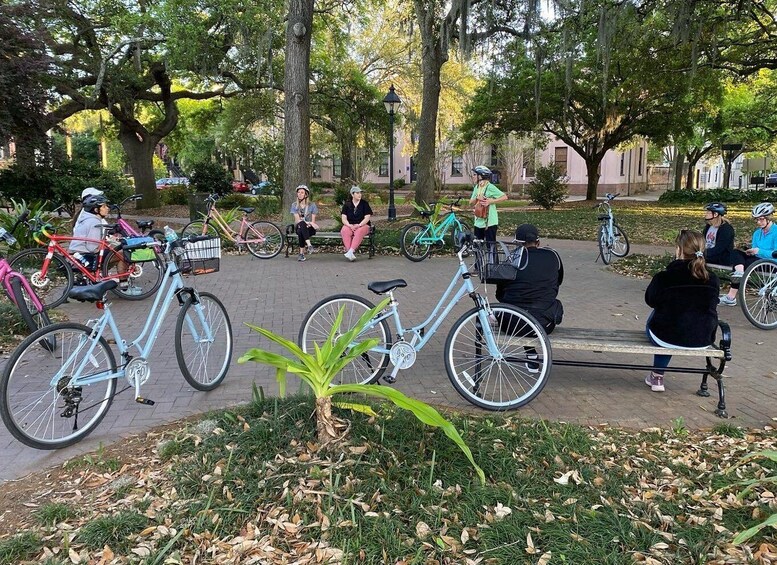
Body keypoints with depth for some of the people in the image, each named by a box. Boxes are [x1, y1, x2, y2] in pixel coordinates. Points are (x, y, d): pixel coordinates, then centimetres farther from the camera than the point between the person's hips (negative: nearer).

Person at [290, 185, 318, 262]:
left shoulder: (312, 205, 4)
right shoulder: (294, 205, 5)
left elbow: (313, 221, 0)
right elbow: (297, 220, -7)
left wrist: (309, 224, -23)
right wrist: (309, 223, -23)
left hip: (309, 228, -1)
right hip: (299, 227, 1)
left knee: (301, 232, -37)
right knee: (302, 224, -38)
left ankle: (302, 253, -33)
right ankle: (309, 245, -49)